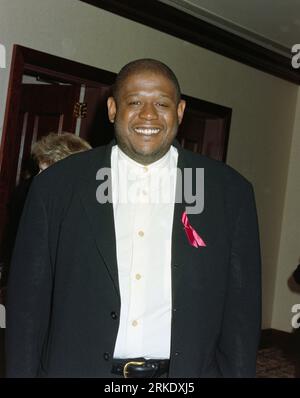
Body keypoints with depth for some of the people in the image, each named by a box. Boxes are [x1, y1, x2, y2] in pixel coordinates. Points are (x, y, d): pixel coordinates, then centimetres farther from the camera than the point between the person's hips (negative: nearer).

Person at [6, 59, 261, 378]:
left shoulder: (230, 192, -4)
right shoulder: (56, 186, -5)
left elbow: (241, 309, -1)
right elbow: (29, 305, -2)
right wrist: (22, 372, -3)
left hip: (187, 369, 1)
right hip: (78, 367, 0)